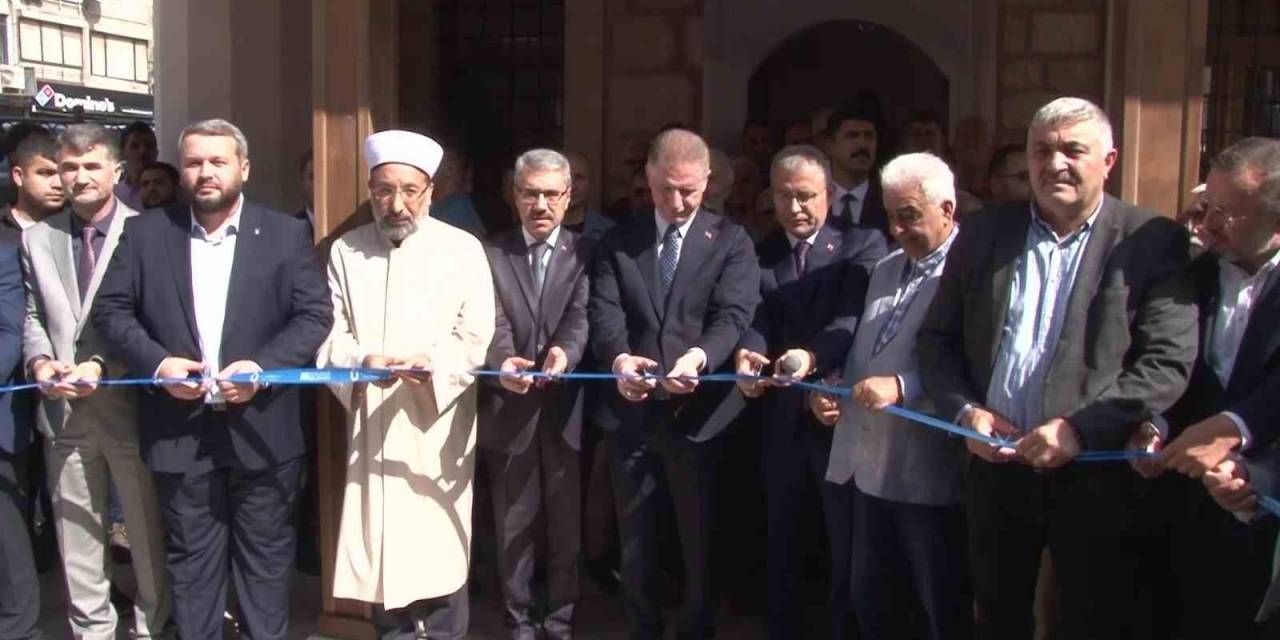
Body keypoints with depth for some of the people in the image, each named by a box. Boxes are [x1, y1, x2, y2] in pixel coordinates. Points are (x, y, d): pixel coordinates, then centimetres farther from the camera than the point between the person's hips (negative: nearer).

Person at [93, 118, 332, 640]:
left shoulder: (286, 234, 1)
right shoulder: (144, 233, 5)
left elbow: (315, 316, -3)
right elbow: (110, 308, 4)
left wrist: (262, 367, -17)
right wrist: (156, 363, -12)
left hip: (261, 428, -1)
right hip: (179, 429, 1)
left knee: (265, 557, 10)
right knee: (191, 561, 12)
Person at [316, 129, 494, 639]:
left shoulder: (462, 249, -1)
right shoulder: (346, 251, 6)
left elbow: (476, 338, -5)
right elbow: (331, 334, 1)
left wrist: (429, 361, -23)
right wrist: (362, 361, -20)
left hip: (438, 428, -2)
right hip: (370, 426, 2)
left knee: (440, 550, 2)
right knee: (377, 547, 8)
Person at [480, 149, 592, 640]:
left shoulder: (586, 252, 2)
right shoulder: (491, 254, 3)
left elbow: (582, 315, -12)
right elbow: (493, 324, -10)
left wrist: (565, 351, -34)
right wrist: (502, 363, -31)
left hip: (567, 409, 0)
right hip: (509, 411, 0)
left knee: (567, 523, 11)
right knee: (514, 526, 11)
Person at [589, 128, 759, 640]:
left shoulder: (731, 242, 1)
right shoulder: (619, 240, 7)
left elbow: (734, 315, -12)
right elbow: (604, 310, -5)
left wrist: (698, 357, -33)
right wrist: (619, 357, -27)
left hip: (697, 412, -2)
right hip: (631, 412, 2)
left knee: (700, 540, 12)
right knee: (635, 541, 16)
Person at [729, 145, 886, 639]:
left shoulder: (863, 245, -3)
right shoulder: (760, 255, 7)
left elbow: (855, 316, -19)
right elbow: (754, 320, -7)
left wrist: (812, 355, -38)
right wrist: (747, 356, -30)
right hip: (782, 419, 3)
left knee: (849, 546, 9)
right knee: (783, 543, 17)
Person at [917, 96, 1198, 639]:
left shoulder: (1151, 242, -4)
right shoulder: (982, 234, 6)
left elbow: (1169, 362, -11)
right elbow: (936, 338, 8)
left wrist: (1081, 429, -20)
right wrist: (964, 410, -8)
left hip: (1097, 476, -3)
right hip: (996, 467, 3)